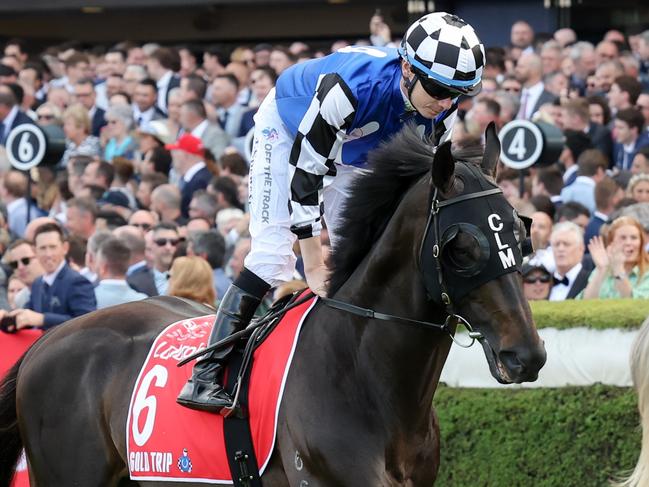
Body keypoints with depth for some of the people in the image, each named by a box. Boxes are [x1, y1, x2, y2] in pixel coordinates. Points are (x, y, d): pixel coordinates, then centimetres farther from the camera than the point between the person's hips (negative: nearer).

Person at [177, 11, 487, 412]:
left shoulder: (442, 111, -25)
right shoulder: (349, 88, -44)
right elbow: (305, 174, -37)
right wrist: (315, 267, -34)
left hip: (354, 152, 6)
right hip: (288, 129, -6)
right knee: (272, 254, -17)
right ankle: (206, 375, -18)